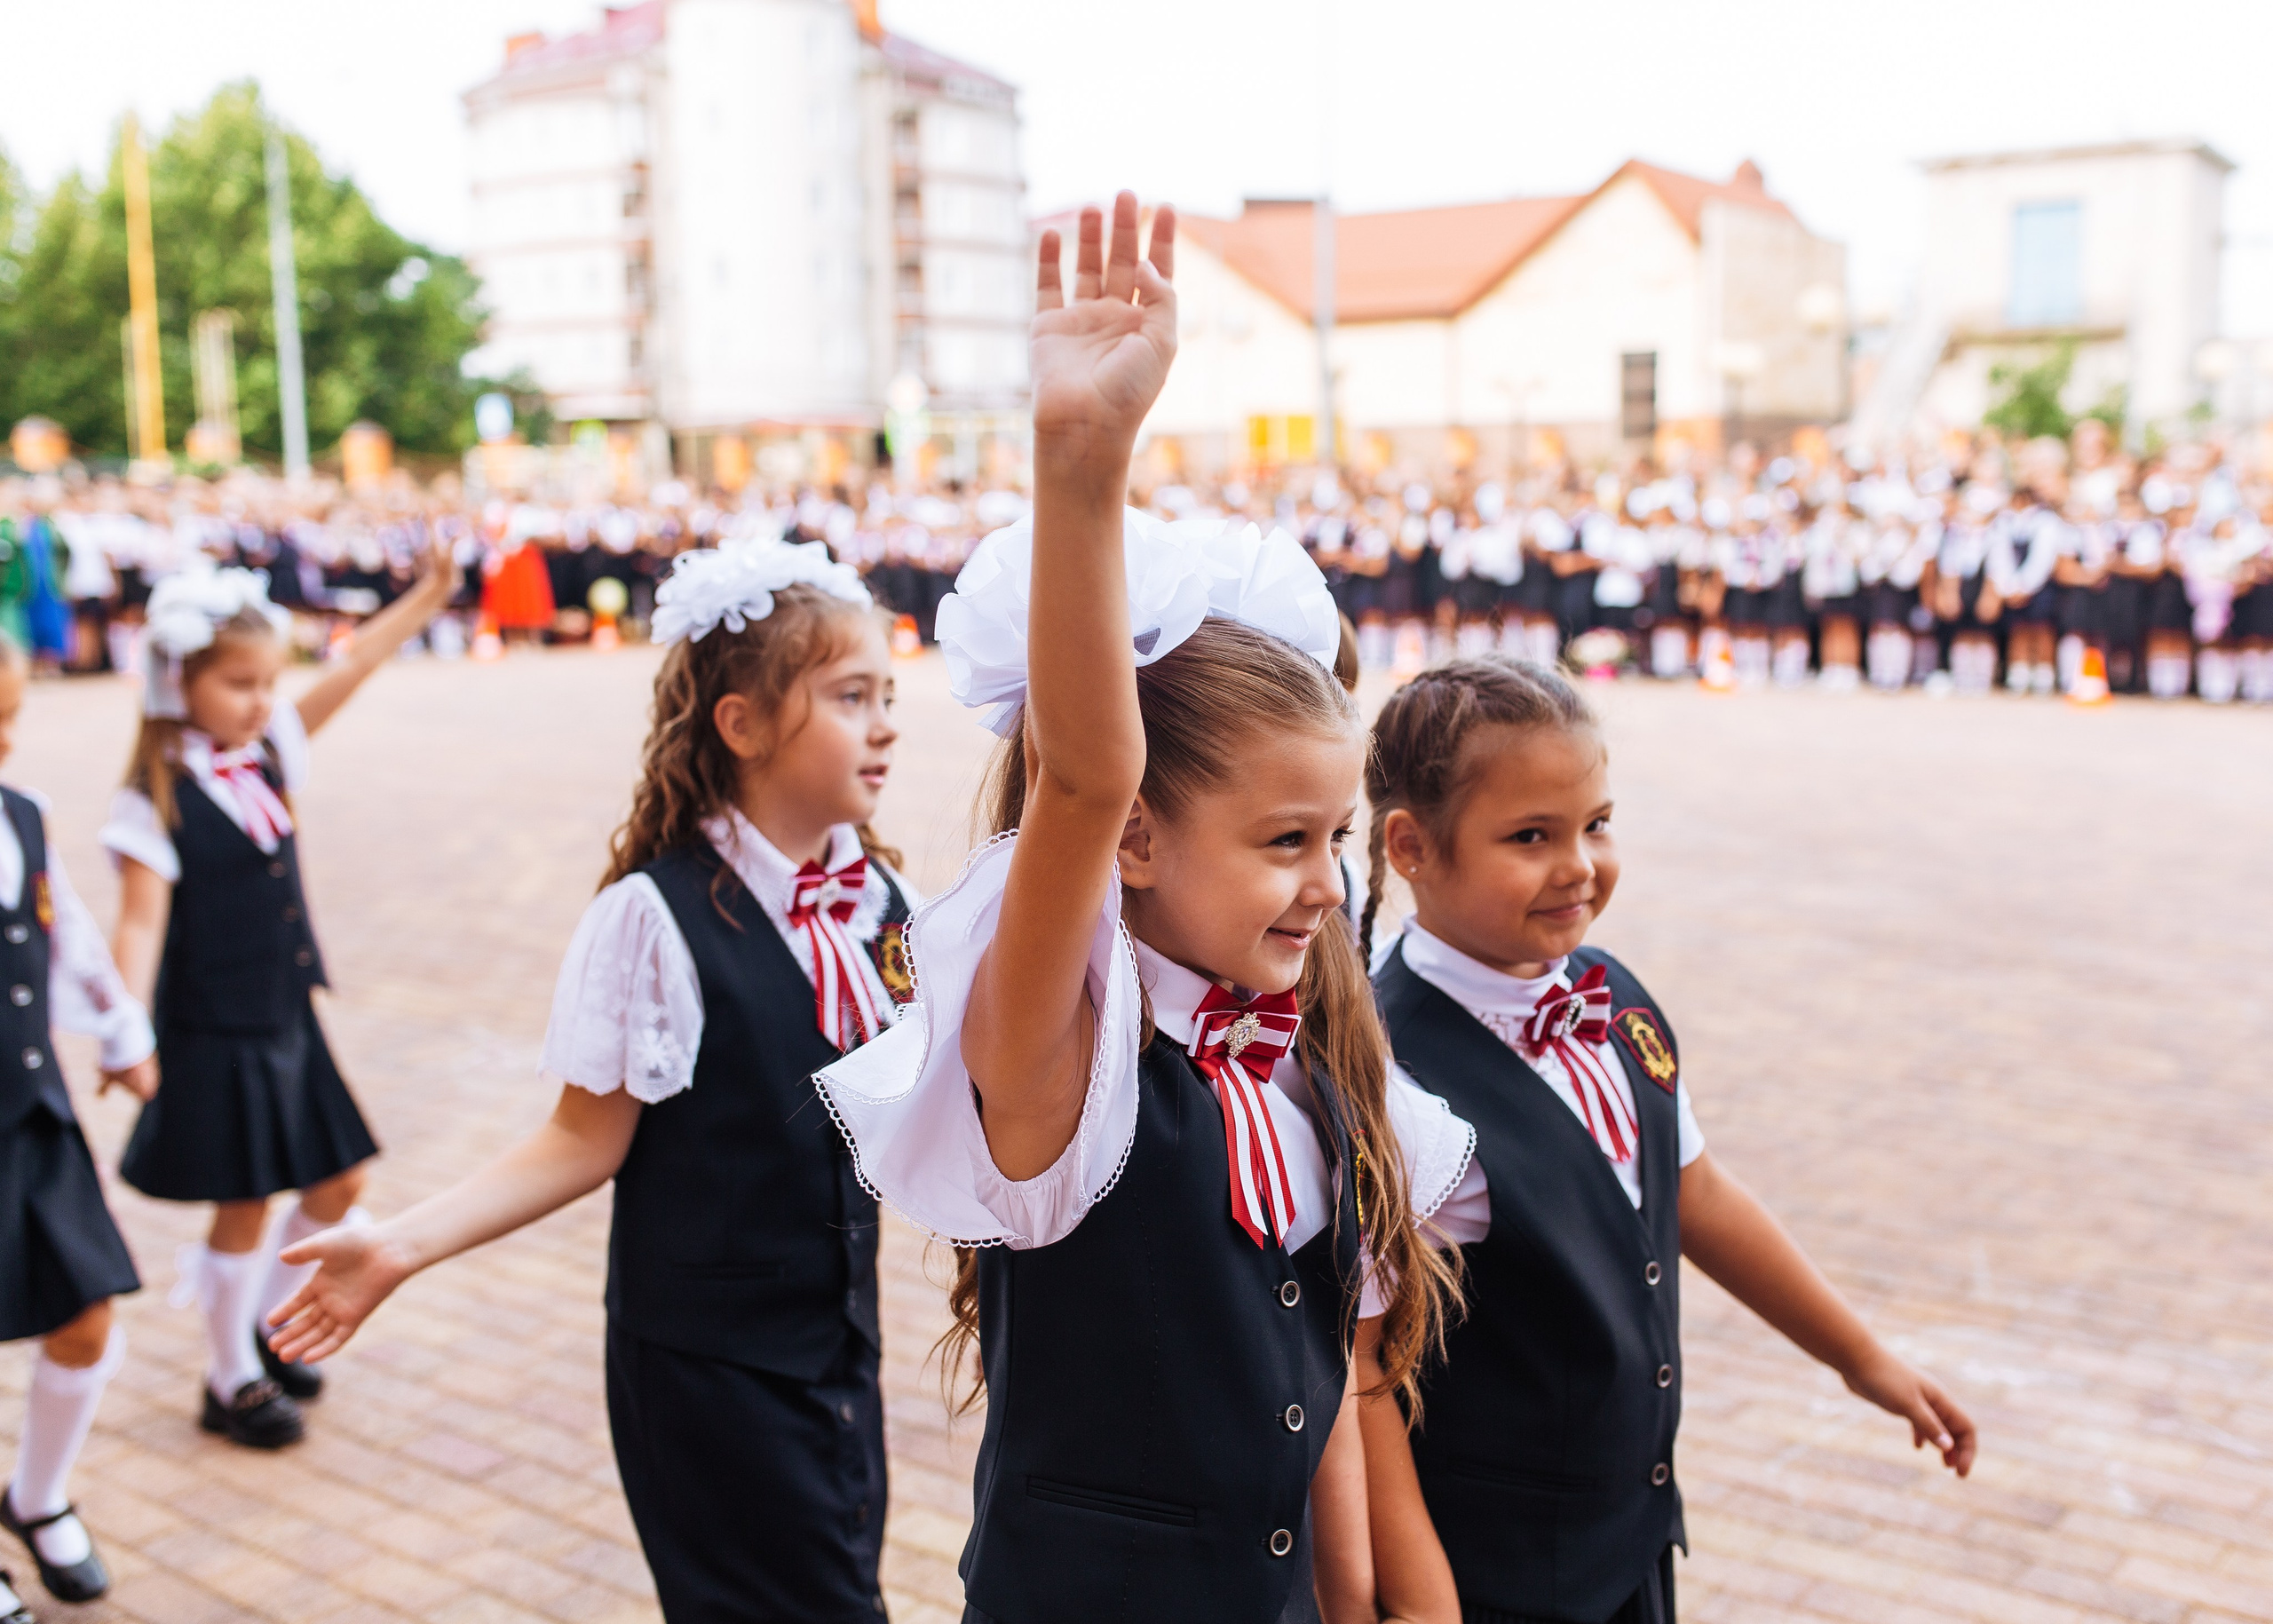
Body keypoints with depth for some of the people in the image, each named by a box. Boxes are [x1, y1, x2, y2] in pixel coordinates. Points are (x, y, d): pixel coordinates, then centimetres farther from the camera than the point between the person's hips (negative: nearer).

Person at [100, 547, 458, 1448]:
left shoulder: (270, 751, 3)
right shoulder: (156, 801, -16)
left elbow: (353, 667, 2)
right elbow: (141, 921, -21)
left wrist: (426, 595, -3)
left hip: (287, 1020, 7)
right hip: (215, 1035, -7)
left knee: (337, 1185, 14)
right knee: (243, 1206, 4)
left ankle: (259, 1326, 35)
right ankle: (231, 1381, 23)